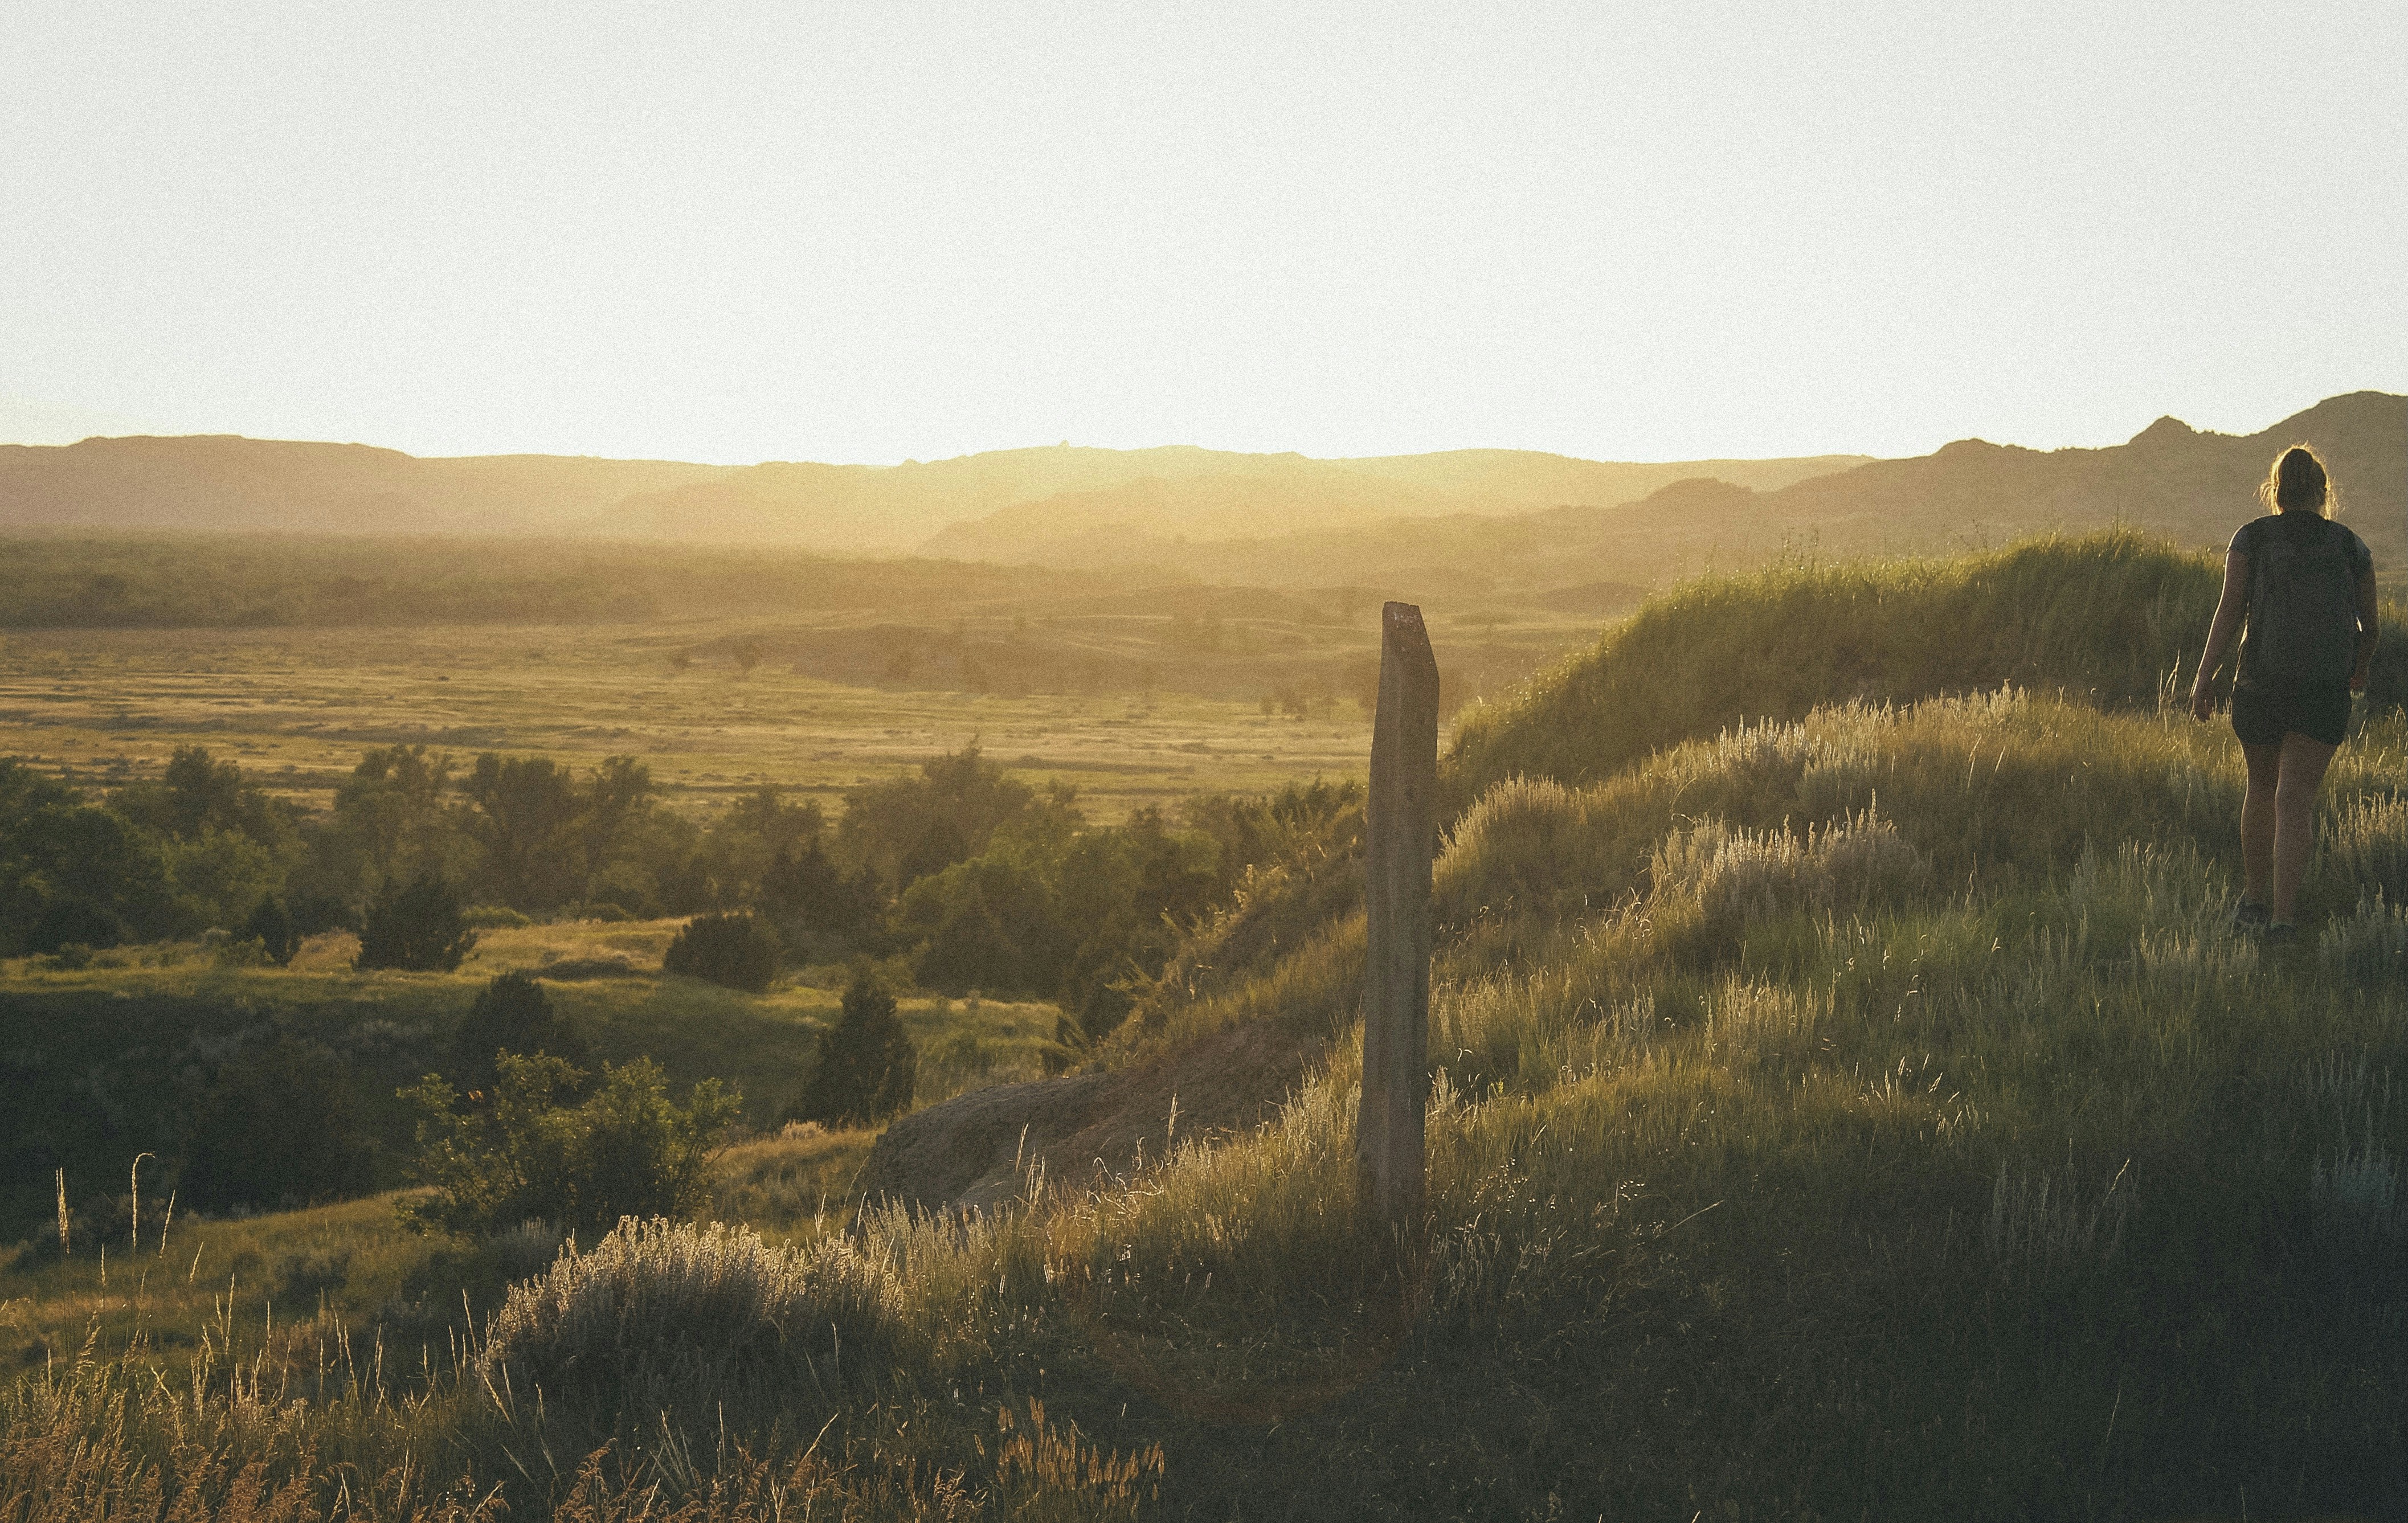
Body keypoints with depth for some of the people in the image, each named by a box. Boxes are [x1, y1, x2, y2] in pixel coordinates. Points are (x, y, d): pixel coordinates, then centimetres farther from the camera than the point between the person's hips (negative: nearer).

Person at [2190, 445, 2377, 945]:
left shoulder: (2251, 538, 4)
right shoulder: (2351, 548, 9)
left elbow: (2229, 608, -7)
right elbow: (2369, 627, 17)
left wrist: (2204, 677, -9)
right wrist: (2359, 672, 37)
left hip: (2261, 683, 0)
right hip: (2326, 689, 0)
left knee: (2262, 788, 20)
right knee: (2295, 799, -3)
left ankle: (2254, 899, 29)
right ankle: (2283, 915, -15)